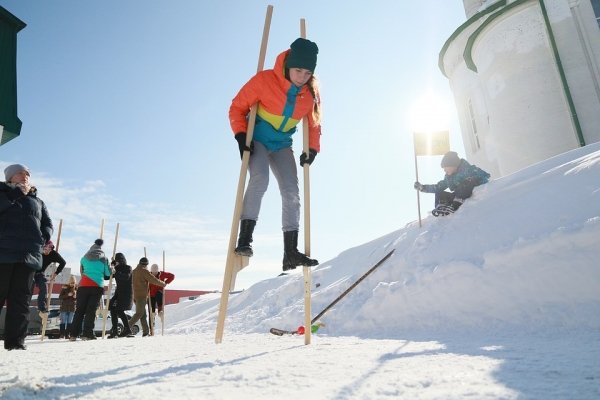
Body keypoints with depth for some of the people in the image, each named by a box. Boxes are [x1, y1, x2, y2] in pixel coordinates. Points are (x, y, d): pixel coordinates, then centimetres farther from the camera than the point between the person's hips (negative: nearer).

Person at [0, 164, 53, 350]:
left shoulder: (37, 200, 23)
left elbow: (47, 223, 19)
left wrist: (44, 237, 1)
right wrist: (17, 192, -4)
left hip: (29, 255, 3)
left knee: (21, 299, 2)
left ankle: (15, 340, 4)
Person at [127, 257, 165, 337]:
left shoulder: (134, 271, 15)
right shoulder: (144, 271, -11)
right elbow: (154, 280, -9)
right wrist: (163, 284, 5)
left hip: (135, 295, 8)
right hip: (142, 295, -8)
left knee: (143, 313, 9)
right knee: (139, 313, -7)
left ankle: (146, 331, 8)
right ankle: (127, 328, -15)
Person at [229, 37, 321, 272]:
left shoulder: (311, 92, -6)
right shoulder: (265, 80, -19)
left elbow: (313, 123, 9)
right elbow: (237, 107, -10)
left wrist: (313, 148, -2)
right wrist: (241, 135, -21)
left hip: (282, 145, 4)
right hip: (257, 140, -4)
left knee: (292, 193, -7)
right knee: (259, 179, -30)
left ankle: (291, 252, -6)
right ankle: (244, 239, -28)